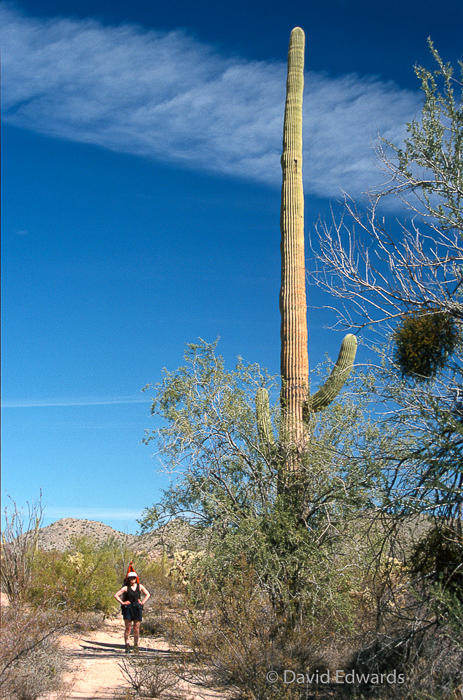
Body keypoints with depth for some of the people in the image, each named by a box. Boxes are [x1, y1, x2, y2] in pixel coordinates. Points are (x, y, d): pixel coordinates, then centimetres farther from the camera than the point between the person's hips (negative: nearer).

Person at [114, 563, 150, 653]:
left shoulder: (140, 587, 8)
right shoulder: (126, 588, 1)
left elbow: (147, 594, 19)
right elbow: (116, 595, 0)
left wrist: (142, 602, 7)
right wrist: (122, 603, -7)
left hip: (137, 608, 2)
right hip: (128, 608, -2)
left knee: (136, 628, 3)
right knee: (128, 628, -7)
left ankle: (136, 645, 13)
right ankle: (127, 645, -5)